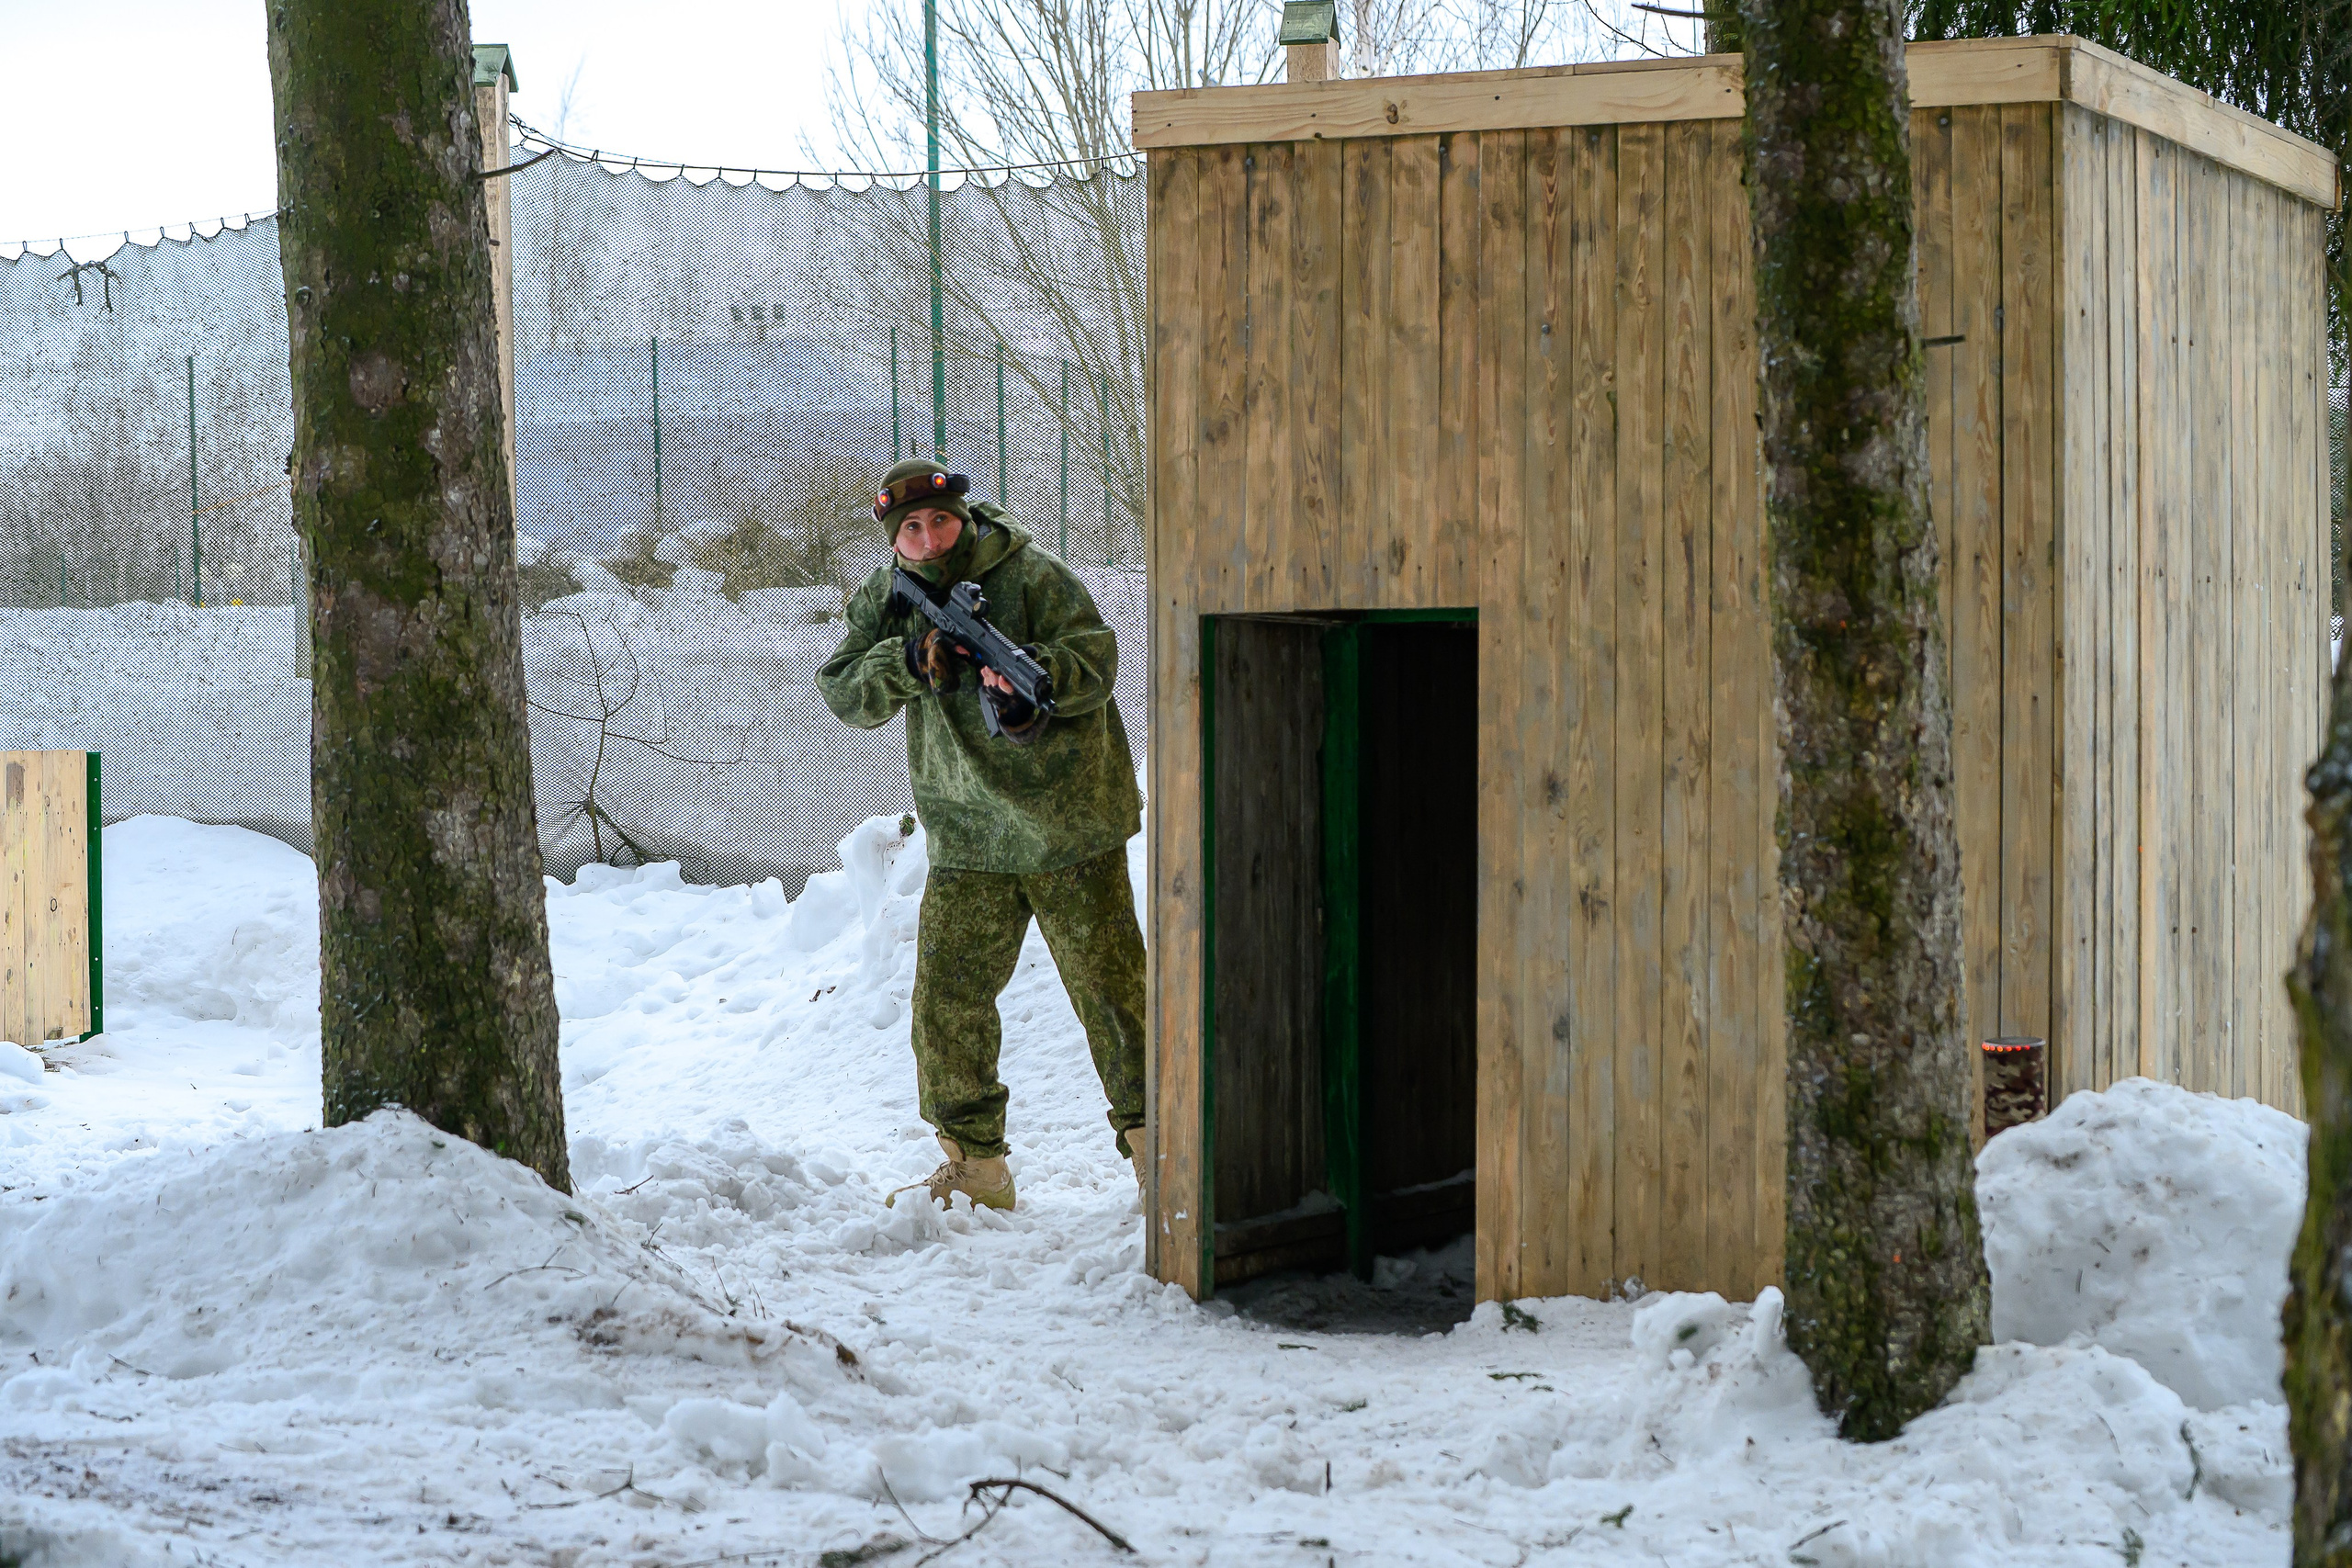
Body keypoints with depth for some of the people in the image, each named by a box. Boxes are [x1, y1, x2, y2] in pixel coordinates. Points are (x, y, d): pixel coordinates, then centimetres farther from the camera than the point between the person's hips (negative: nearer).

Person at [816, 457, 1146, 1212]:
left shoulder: (1032, 573, -7)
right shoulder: (885, 598, 6)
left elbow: (1096, 655, -14)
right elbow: (843, 692, -1)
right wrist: (906, 662, -18)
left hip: (1069, 828, -4)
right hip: (966, 839, 4)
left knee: (1110, 987, 0)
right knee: (948, 998, 1)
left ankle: (1153, 1140, 11)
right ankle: (975, 1164, 13)